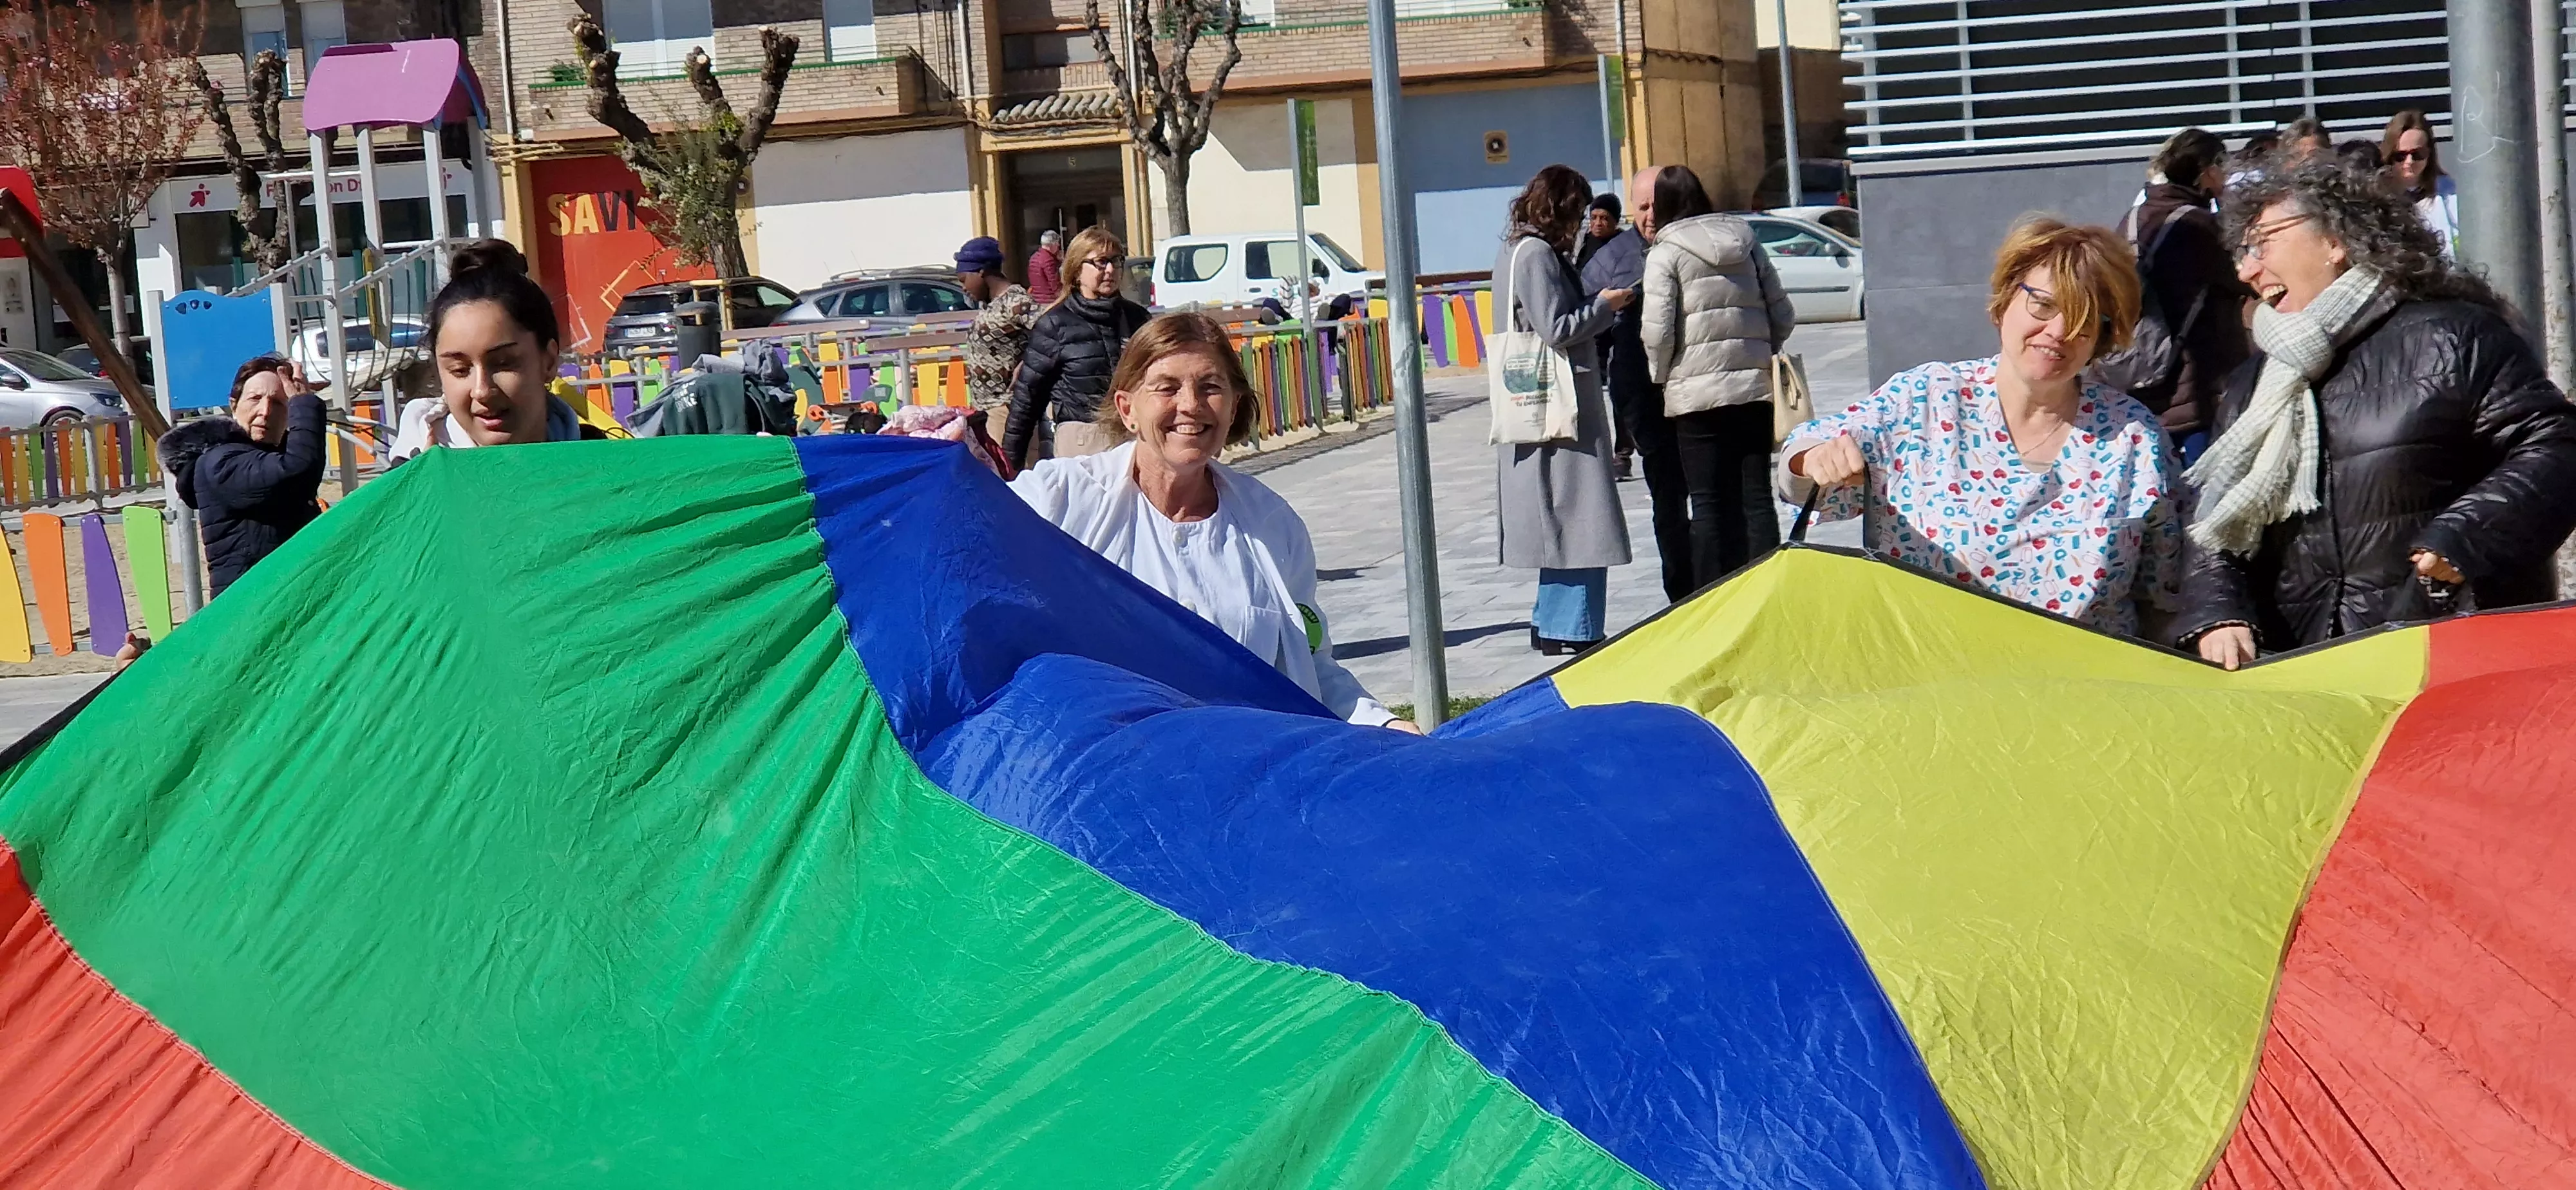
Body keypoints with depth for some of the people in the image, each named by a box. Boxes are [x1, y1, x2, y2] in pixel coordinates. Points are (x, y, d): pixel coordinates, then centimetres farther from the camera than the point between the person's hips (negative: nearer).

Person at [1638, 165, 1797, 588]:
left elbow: (1658, 333, -10)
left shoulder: (1665, 255, -5)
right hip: (1755, 387, 4)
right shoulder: (1746, 242, 10)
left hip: (1697, 393, -4)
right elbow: (1783, 316, 10)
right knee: (1756, 498, 6)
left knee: (1709, 505, 1)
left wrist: (1661, 375, 7)